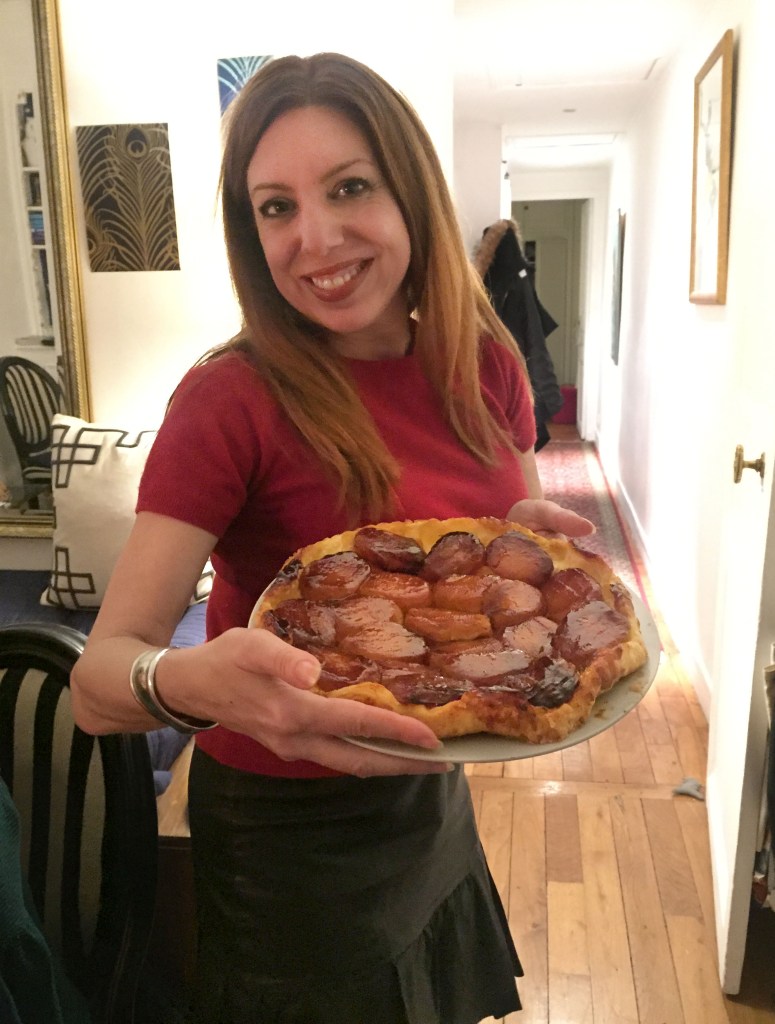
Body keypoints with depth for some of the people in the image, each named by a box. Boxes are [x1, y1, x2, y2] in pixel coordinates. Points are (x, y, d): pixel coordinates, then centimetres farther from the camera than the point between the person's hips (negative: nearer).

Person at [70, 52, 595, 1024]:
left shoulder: (485, 365, -8)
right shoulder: (232, 398, -23)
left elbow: (521, 524, 6)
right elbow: (96, 680, -26)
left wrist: (535, 537, -17)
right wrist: (189, 681, -48)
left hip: (434, 799, 6)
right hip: (291, 834, -5)